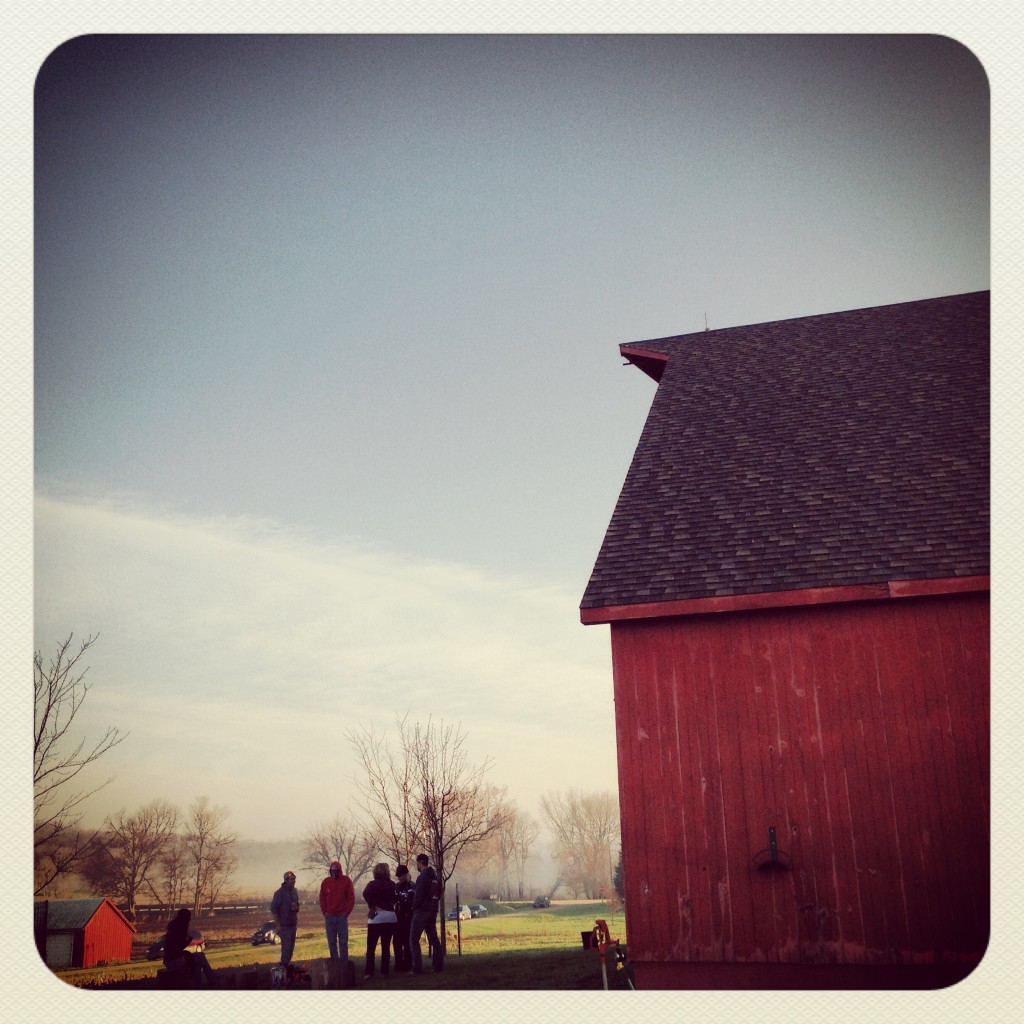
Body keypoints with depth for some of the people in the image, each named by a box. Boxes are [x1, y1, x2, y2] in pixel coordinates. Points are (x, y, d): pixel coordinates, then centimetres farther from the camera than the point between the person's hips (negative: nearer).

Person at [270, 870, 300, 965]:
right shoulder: (280, 893, -12)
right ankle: (284, 966, -3)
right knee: (286, 946, -9)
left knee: (291, 946, 9)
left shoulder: (294, 892, 9)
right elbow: (274, 909, -13)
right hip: (284, 925, -7)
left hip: (293, 924, 7)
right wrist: (278, 925, -15)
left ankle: (287, 964, 19)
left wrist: (296, 920, 4)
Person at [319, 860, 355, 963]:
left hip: (342, 916, -2)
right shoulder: (326, 882, 5)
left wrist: (346, 912, -6)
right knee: (331, 941, 6)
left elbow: (351, 898, -1)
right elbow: (322, 898, 10)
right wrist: (324, 912, 1)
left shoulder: (346, 880, -2)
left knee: (343, 941, 0)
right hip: (329, 916, 2)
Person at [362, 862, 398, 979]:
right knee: (386, 946, 9)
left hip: (376, 917, -3)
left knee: (371, 947, 2)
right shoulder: (391, 884, 6)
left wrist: (372, 907, -14)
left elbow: (366, 893, -23)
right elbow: (394, 899, 3)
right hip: (390, 917, 3)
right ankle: (385, 971, 7)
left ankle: (369, 972, -3)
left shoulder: (373, 884, -4)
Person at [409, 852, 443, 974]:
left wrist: (414, 907, -2)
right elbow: (438, 894, 16)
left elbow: (418, 896, -17)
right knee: (433, 939, 14)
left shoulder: (422, 877, -14)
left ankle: (417, 968, -8)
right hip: (433, 911, 8)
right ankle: (438, 965, 12)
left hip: (422, 911, -8)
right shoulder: (435, 877, 12)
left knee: (414, 940, -2)